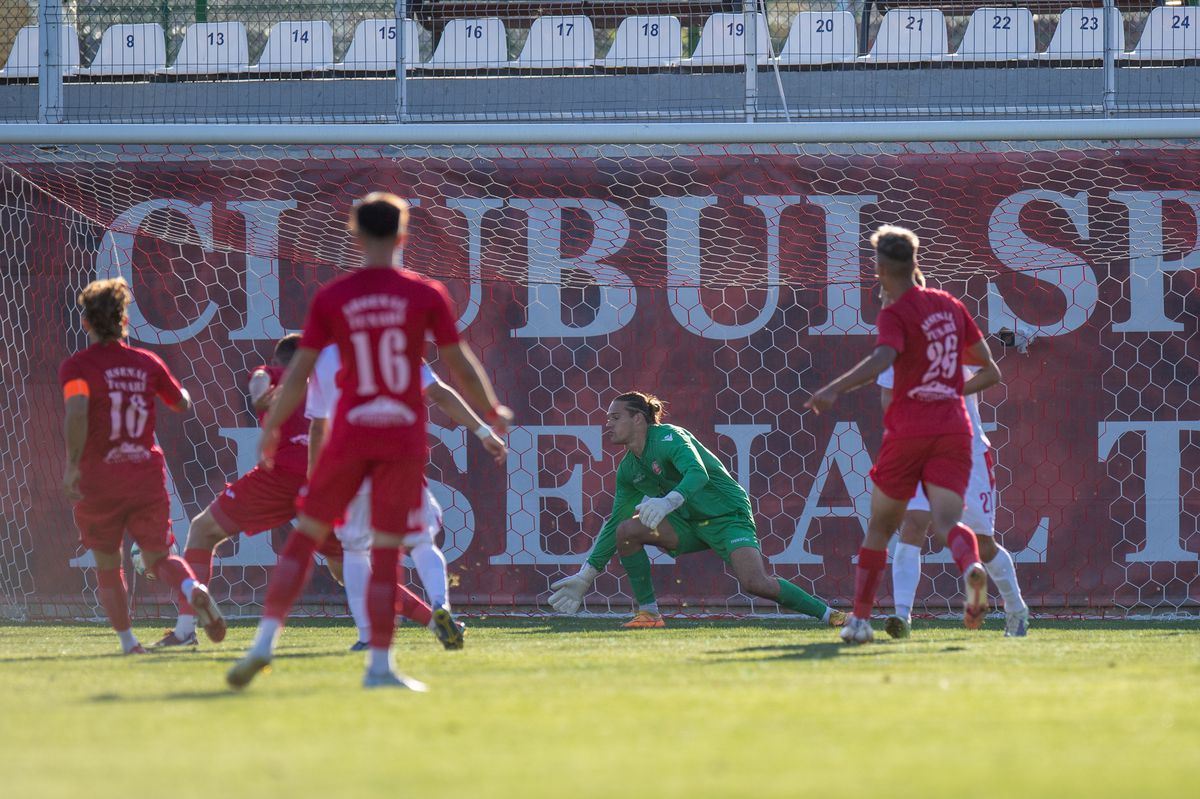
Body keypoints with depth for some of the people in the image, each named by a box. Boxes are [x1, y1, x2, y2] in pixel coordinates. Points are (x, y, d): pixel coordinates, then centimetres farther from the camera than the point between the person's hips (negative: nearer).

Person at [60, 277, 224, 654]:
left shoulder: (77, 367, -6)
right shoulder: (147, 363, 6)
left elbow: (77, 411, -24)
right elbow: (183, 403, 18)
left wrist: (72, 464, -18)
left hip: (98, 481, -2)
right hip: (147, 475, 2)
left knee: (107, 565, 15)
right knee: (158, 558, 9)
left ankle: (127, 642, 9)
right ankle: (193, 589, -24)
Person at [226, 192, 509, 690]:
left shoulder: (331, 298, -1)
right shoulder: (426, 295, -1)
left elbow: (299, 373, 1)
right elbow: (461, 368, 4)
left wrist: (271, 428, 13)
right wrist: (493, 413, 20)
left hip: (349, 435, 0)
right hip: (404, 439, 0)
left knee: (305, 537, 10)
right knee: (386, 554, 4)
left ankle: (266, 641, 0)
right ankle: (379, 665, 2)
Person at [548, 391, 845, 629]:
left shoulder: (667, 437, -18)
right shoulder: (628, 469, 6)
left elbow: (698, 472, -36)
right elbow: (614, 522, 13)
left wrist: (669, 501, -55)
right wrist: (586, 576, 9)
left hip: (728, 515, -7)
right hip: (690, 523, 7)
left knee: (754, 583, -28)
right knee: (626, 530, -12)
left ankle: (826, 614, -14)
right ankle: (648, 612, -6)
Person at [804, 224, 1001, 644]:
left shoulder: (896, 313, -4)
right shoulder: (950, 306, 14)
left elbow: (883, 357, -26)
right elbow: (991, 372, 20)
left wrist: (834, 390, -35)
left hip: (907, 431, -4)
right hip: (954, 429, 4)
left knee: (879, 527, 12)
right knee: (946, 521, -10)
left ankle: (860, 618, 13)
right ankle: (971, 566, -44)